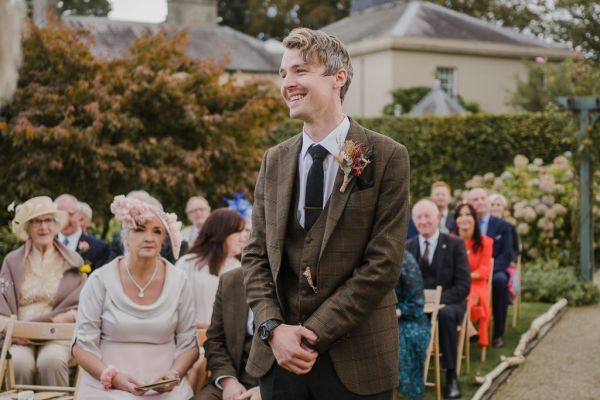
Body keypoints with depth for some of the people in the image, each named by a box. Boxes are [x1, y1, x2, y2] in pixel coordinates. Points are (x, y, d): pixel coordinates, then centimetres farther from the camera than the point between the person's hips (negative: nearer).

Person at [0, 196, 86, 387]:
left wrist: (52, 323, -11)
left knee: (52, 361, -33)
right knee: (20, 363, -32)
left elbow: (80, 307, 8)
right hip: (19, 337, 1)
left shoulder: (72, 262, 11)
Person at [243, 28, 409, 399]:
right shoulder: (274, 161, 7)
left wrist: (314, 333, -13)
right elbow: (256, 255, 7)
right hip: (279, 355, 4)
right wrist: (274, 327, -9)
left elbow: (383, 264, -11)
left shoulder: (387, 157, -7)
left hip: (355, 361, -3)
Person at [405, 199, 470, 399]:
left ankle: (451, 376, -26)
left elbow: (463, 285, -7)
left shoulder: (455, 244, 0)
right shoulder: (407, 247, 9)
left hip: (448, 303, -2)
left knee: (445, 314, -38)